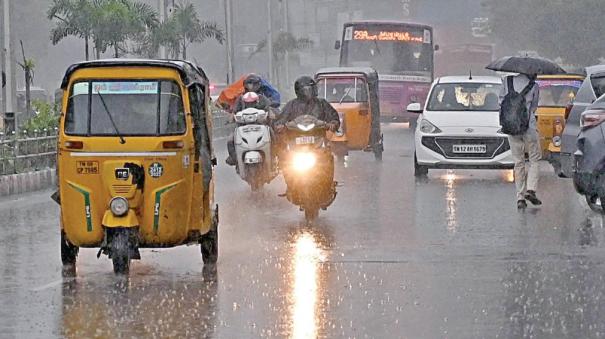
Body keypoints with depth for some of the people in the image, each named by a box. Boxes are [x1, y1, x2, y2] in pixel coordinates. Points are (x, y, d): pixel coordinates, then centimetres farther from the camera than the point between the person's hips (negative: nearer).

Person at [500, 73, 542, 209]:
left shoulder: (507, 81, 5)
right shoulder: (534, 86, -2)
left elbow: (501, 101, 11)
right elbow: (534, 107, 7)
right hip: (529, 126, -3)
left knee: (518, 162, 10)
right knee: (534, 159, 11)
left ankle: (520, 198, 5)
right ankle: (530, 190, -7)